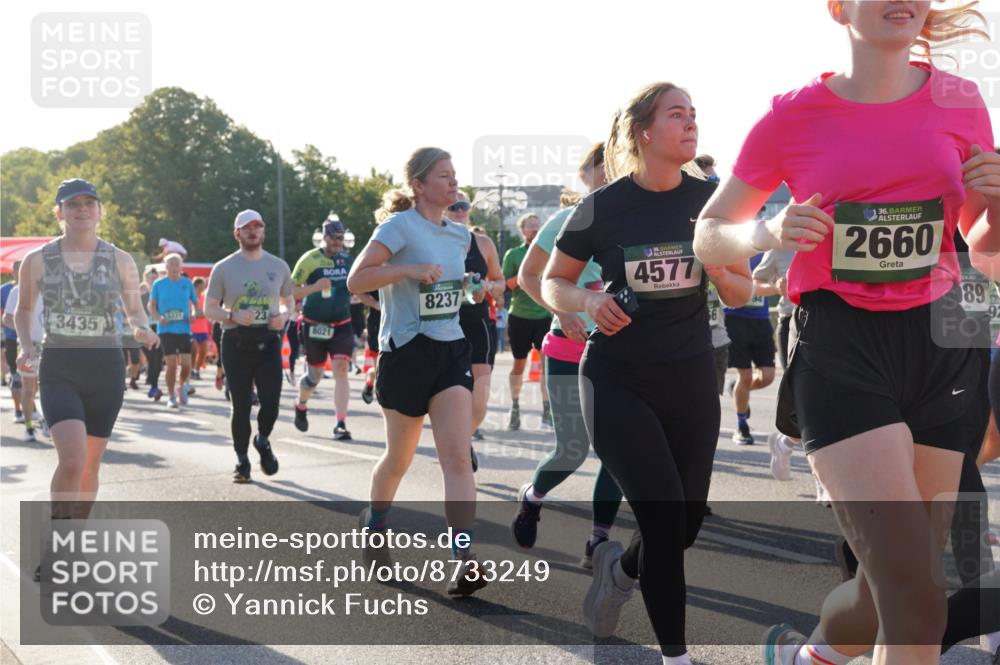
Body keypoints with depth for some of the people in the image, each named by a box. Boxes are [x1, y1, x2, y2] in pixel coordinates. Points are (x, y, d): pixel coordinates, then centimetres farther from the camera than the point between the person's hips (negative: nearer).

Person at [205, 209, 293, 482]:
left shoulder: (279, 266, 9)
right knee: (241, 405, 0)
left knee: (271, 402, -7)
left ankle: (263, 441, 25)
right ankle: (242, 460, 16)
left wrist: (283, 315, -4)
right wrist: (233, 316, -15)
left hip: (268, 341, 2)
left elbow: (288, 302, 19)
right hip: (236, 342, -1)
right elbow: (209, 308, 3)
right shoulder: (224, 268, 2)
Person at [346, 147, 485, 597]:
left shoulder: (461, 235, 11)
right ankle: (374, 523, 41)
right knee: (400, 458, 12)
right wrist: (410, 270, -27)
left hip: (452, 351, 5)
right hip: (407, 353, -4)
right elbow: (356, 281, -19)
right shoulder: (400, 226, -9)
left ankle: (465, 560, -18)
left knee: (458, 458, -12)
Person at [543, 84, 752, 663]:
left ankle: (620, 567, 42)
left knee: (688, 522, 8)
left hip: (693, 380, 4)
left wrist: (723, 275, -16)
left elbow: (741, 293, 7)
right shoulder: (605, 207, -9)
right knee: (664, 514, -12)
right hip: (619, 381, -4)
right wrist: (588, 301, -19)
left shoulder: (712, 200, -1)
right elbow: (552, 283, 2)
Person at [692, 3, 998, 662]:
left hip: (940, 342, 4)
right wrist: (769, 232, -15)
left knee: (897, 584, 9)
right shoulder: (794, 116, -3)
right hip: (840, 351, -4)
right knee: (917, 603, -14)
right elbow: (708, 236, 6)